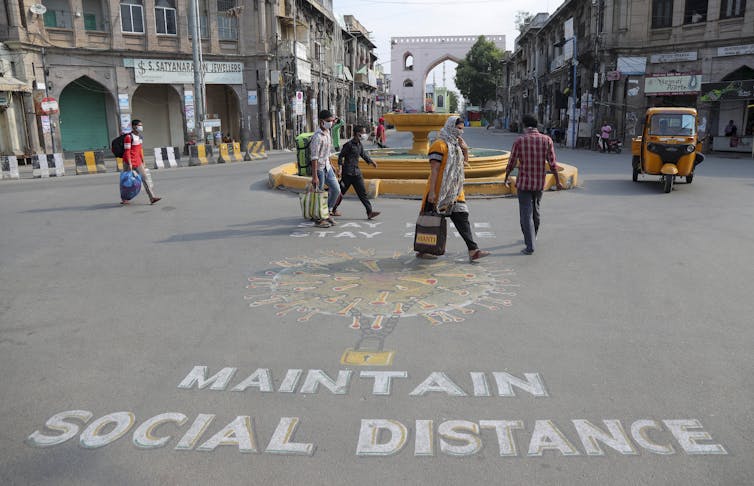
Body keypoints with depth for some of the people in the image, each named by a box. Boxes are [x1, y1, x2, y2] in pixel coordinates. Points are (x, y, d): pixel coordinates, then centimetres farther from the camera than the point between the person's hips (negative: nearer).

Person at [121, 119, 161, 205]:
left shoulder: (140, 137, 10)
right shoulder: (128, 137, -15)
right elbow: (127, 151, -17)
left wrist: (143, 161, 18)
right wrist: (129, 164, -21)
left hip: (138, 161, 7)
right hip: (129, 161, -7)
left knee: (145, 178, -3)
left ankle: (152, 198, -8)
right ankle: (124, 199, 20)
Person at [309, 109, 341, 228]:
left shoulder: (327, 132, 8)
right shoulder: (317, 137, -20)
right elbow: (314, 157, -23)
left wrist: (331, 165, 22)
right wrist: (314, 176, -25)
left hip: (327, 166, 9)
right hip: (319, 168, -9)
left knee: (336, 189, 10)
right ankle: (318, 220, 12)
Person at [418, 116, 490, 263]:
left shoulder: (456, 145, 17)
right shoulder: (440, 145, -11)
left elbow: (464, 164, 26)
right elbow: (434, 169, -17)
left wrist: (465, 150, 7)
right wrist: (432, 191, -22)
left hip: (455, 192, 8)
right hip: (439, 192, -8)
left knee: (462, 218, 1)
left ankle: (473, 250, -2)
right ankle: (421, 250, 15)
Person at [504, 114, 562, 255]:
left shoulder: (519, 141, -9)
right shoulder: (546, 140, -3)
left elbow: (511, 163, -4)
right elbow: (552, 164, -4)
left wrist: (506, 178, 13)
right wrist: (557, 181, 6)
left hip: (524, 183, -4)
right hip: (540, 183, 4)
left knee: (526, 214, -1)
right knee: (535, 210, 22)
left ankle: (530, 246, -7)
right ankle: (532, 237, 41)